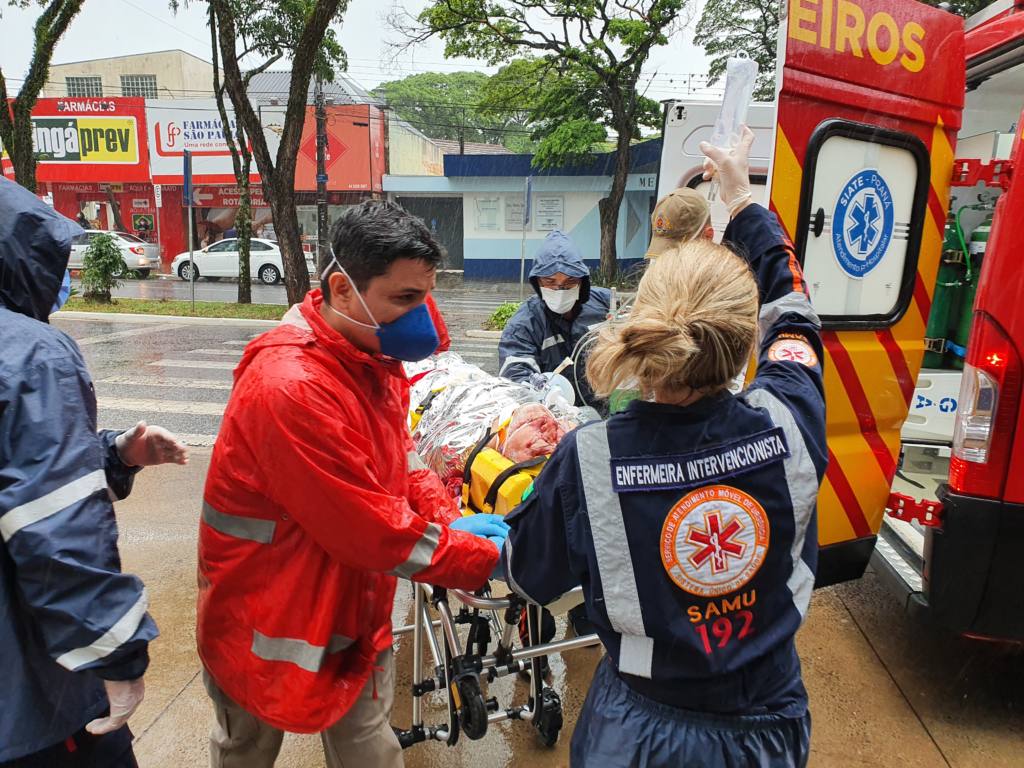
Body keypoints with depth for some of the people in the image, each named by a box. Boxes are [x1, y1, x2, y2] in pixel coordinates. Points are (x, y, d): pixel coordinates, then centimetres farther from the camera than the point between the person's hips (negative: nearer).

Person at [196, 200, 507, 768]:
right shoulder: (290, 386, -32)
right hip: (268, 621, -6)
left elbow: (399, 458, 5)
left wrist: (453, 522, -12)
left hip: (355, 608, 7)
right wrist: (486, 560, -21)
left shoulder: (374, 356, -3)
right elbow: (372, 530, -29)